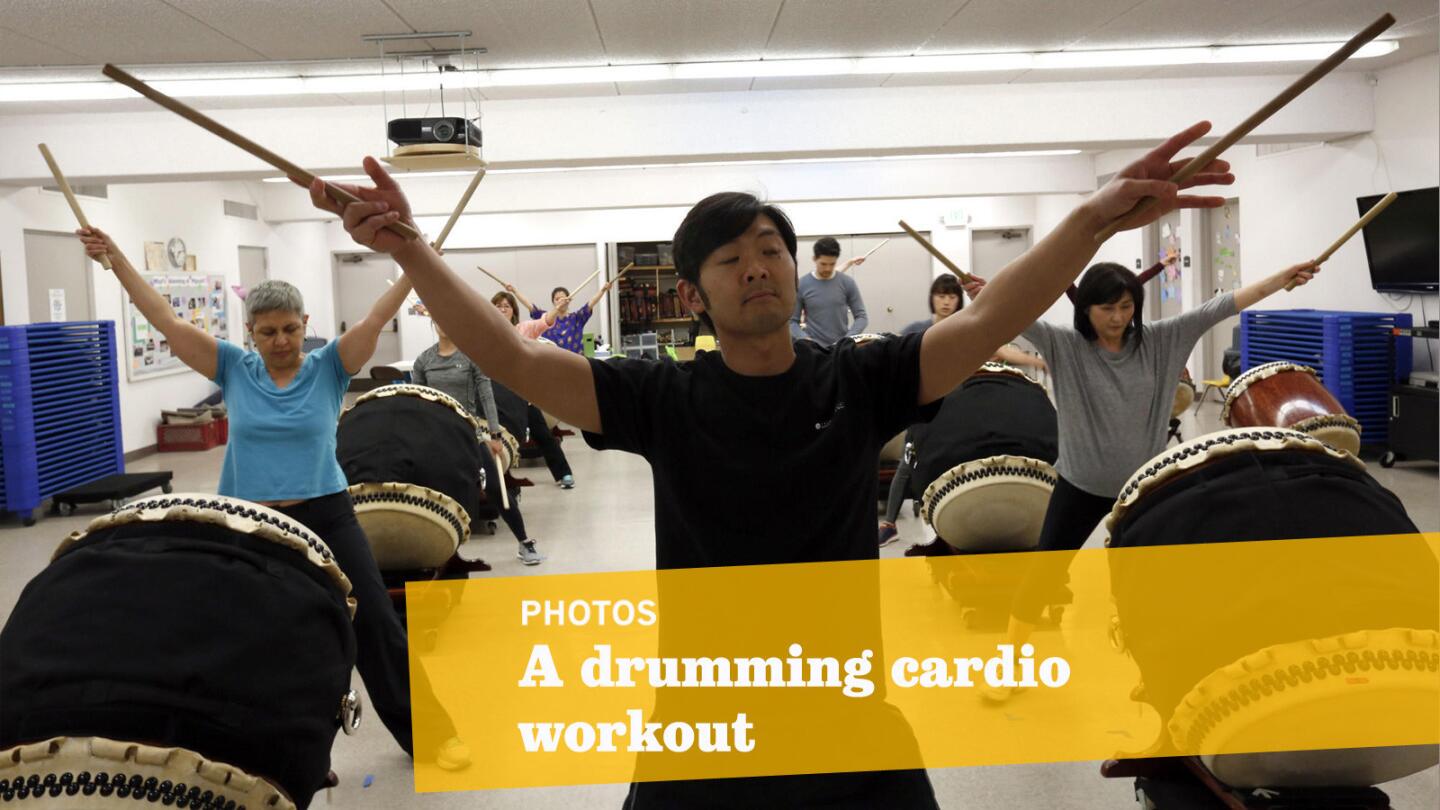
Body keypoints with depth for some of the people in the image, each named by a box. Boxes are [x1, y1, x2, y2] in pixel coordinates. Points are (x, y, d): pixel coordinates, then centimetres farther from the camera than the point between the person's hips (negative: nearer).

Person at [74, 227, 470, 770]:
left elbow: (375, 320, -14)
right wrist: (116, 259, -6)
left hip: (325, 517, -1)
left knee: (376, 623, -1)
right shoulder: (234, 370, 1)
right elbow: (168, 323, -2)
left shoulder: (328, 368, -3)